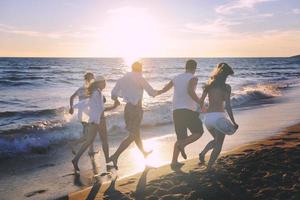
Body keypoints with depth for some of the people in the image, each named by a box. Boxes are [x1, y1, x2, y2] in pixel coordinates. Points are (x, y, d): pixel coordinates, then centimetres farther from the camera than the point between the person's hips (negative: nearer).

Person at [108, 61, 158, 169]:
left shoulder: (123, 78, 8)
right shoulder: (140, 79, -8)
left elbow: (113, 94, 6)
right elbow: (152, 93, -5)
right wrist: (156, 91, 18)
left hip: (128, 107, 7)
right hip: (136, 108, -7)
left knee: (136, 132, 22)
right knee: (132, 136, -3)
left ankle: (144, 152, 41)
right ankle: (115, 156, -11)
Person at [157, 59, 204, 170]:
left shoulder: (176, 78, 17)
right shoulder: (193, 78, -2)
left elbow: (164, 89, 28)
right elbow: (190, 91, -21)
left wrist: (156, 92, 48)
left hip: (176, 111, 6)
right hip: (188, 110, -6)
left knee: (181, 138, 14)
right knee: (198, 132, 9)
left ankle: (174, 162, 8)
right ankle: (182, 145, -14)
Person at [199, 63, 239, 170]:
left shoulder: (208, 85, 10)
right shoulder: (226, 87, -4)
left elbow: (201, 102, 13)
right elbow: (227, 106, -10)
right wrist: (234, 122, -4)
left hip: (207, 117, 6)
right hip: (218, 117, -5)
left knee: (216, 140, 28)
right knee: (218, 145, 9)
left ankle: (203, 153, 7)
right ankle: (208, 168, 3)